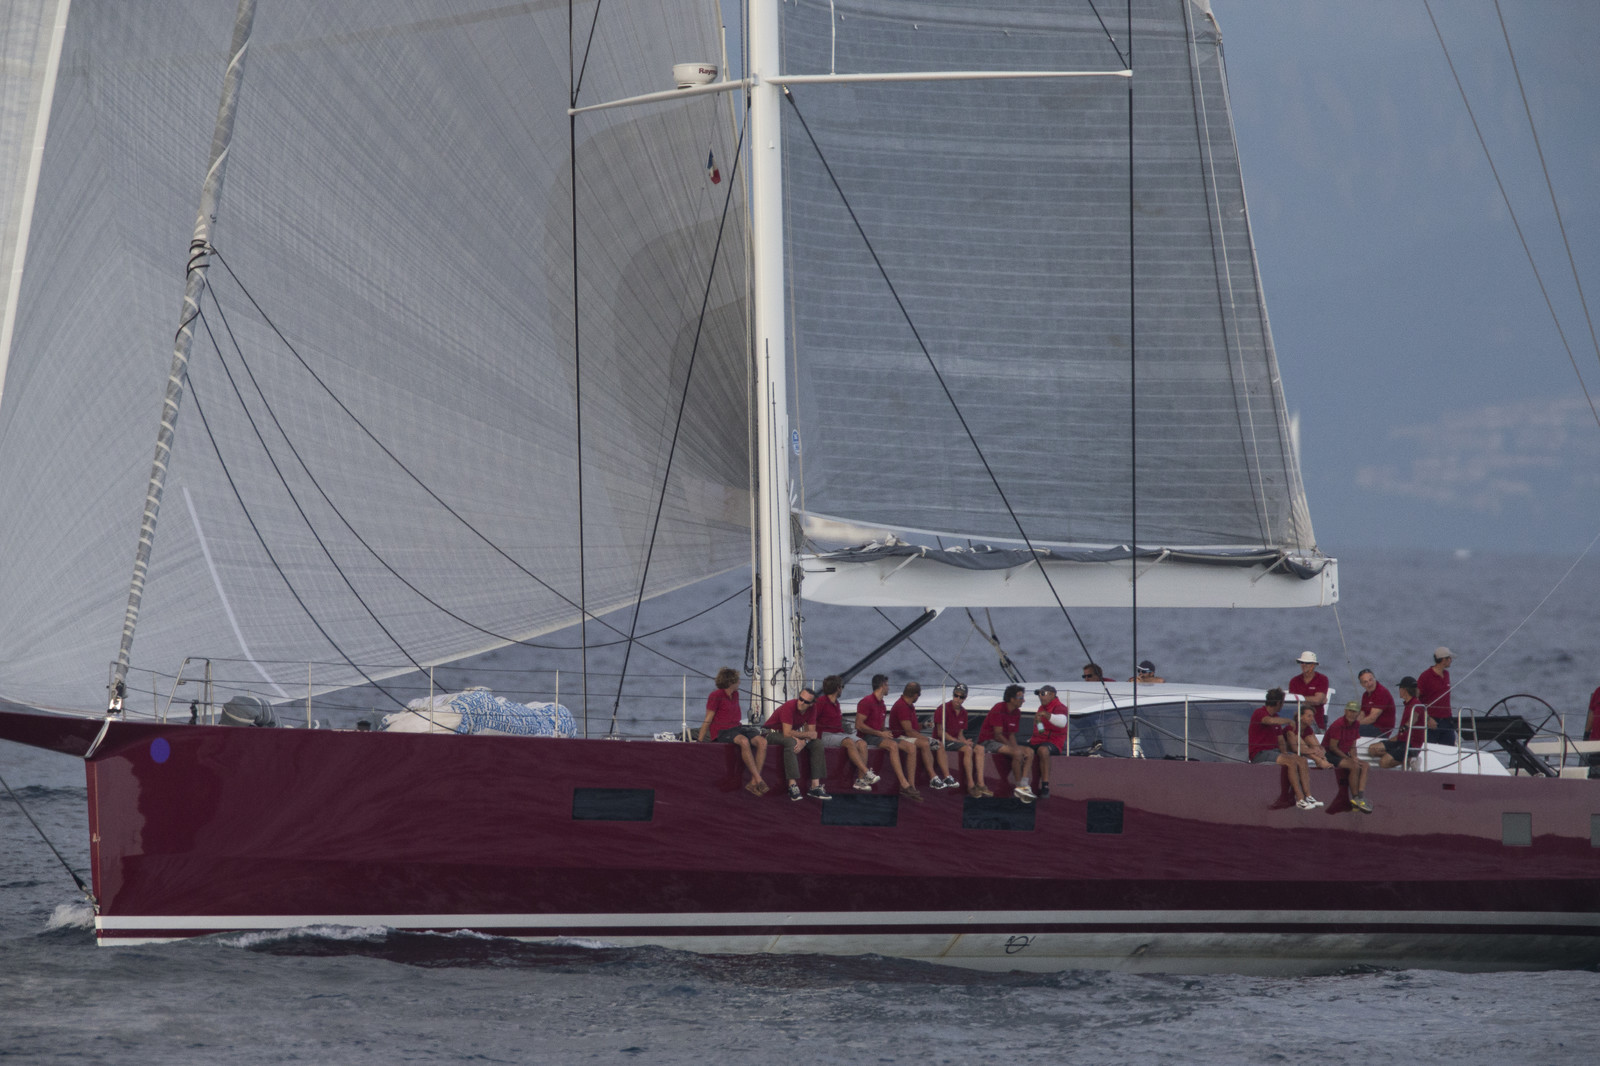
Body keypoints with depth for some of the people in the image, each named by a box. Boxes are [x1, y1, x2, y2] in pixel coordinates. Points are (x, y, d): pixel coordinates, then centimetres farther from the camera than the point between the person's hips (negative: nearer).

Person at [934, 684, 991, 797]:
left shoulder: (963, 712, 12)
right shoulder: (944, 709, -10)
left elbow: (960, 734, 16)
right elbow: (940, 732, -14)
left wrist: (965, 741, -9)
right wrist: (961, 742, -17)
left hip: (955, 740, 8)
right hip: (942, 741, -8)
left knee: (980, 749, -10)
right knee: (968, 749, -29)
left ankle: (980, 784, -19)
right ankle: (970, 785, -29)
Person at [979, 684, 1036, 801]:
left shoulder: (1016, 712, 9)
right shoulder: (998, 709, -17)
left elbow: (1011, 735, 12)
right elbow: (998, 735, -20)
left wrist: (1015, 746, -9)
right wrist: (1014, 748, -21)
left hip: (1004, 742, 9)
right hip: (988, 742, -9)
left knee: (1029, 752, -9)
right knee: (1017, 753, -31)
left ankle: (1023, 785, -24)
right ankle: (1019, 786, -23)